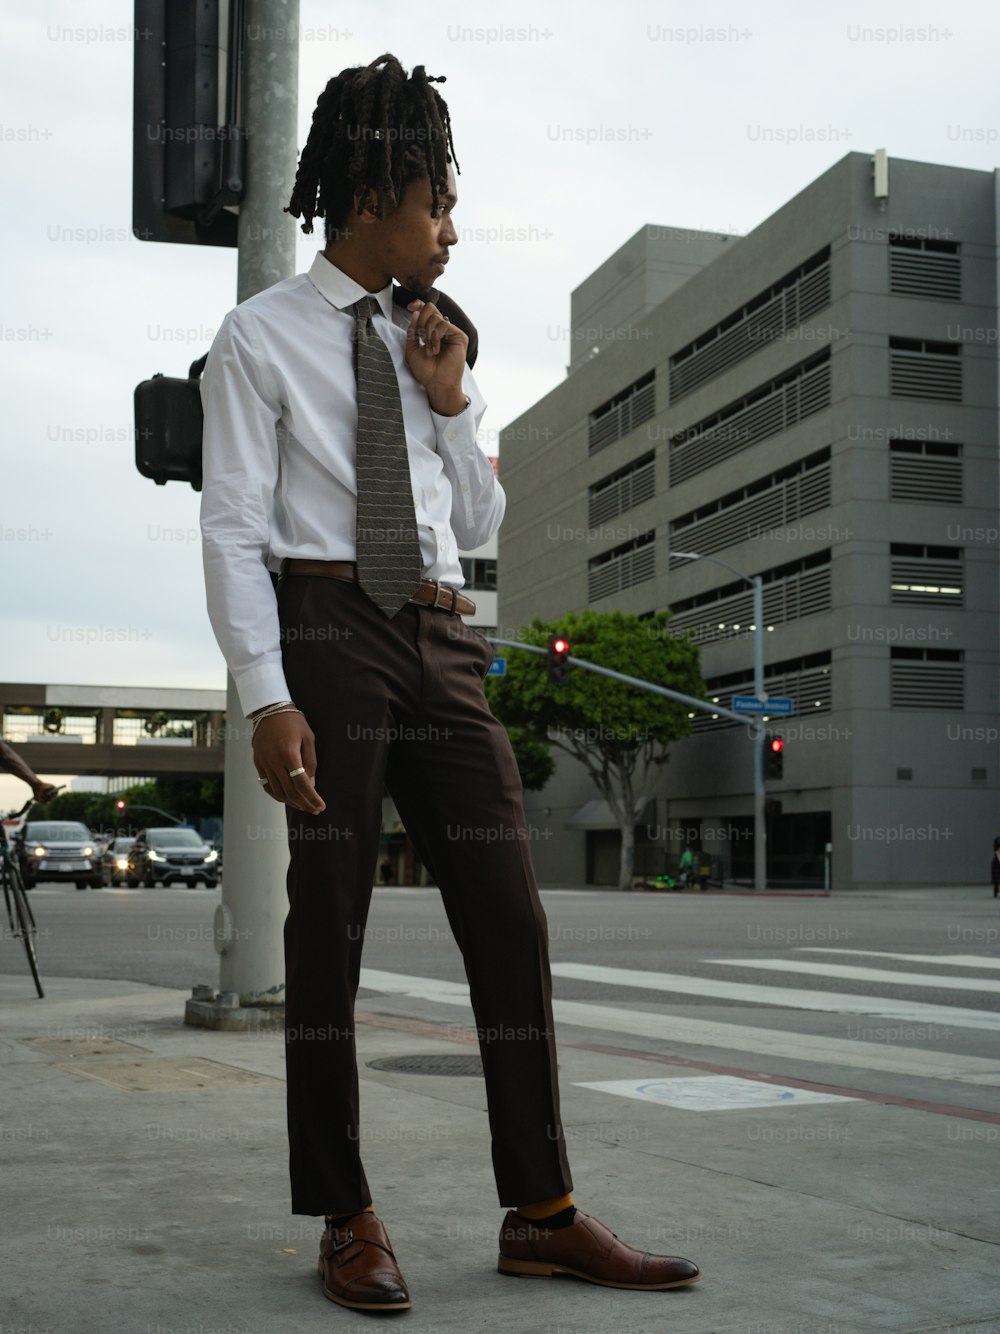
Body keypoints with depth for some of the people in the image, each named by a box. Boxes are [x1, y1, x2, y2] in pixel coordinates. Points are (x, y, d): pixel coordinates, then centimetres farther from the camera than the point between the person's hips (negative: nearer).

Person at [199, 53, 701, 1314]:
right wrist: (267, 698, -16)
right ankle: (346, 1223, 9)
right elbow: (234, 527, -5)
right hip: (328, 632, -5)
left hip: (442, 647, 6)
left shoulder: (431, 339, 20)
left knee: (511, 922, 0)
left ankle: (541, 1213, 8)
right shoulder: (259, 338, 3)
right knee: (328, 929, -2)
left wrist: (452, 404, 6)